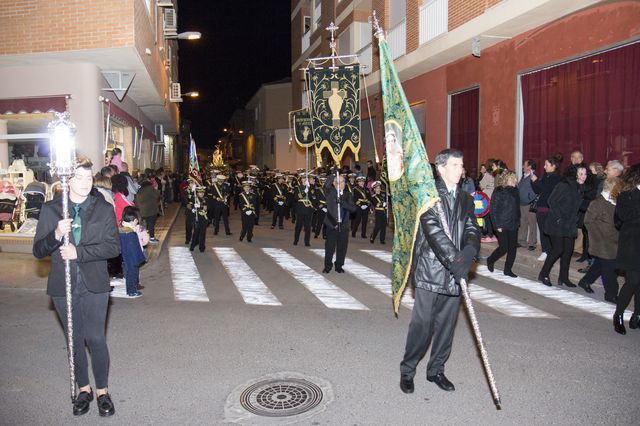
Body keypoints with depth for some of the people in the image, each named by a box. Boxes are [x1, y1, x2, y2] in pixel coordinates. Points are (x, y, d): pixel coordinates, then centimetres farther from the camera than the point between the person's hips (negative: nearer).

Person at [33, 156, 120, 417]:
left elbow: (113, 247, -8)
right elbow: (38, 251, 0)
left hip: (94, 286, -1)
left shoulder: (104, 209, -1)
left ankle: (102, 391, 19)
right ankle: (83, 389, 32)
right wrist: (56, 235, -20)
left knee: (96, 339, 0)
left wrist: (79, 252, -17)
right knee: (75, 340, 14)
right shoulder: (50, 209, 1)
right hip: (63, 286, 2)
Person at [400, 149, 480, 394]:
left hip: (454, 273, 6)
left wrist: (469, 251, -16)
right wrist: (453, 258, -23)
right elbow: (432, 228, -15)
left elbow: (471, 229, 6)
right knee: (422, 324, -2)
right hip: (430, 270, -6)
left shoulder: (465, 199, 16)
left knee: (446, 325, 12)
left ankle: (436, 370, 28)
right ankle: (407, 371, 15)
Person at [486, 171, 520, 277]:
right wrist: (497, 225, -15)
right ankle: (490, 260, 20)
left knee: (513, 248, 6)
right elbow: (493, 210, -12)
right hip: (502, 225, -7)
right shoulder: (499, 191, -10)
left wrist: (518, 222, 9)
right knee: (504, 247, -6)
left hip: (513, 225, 7)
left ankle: (508, 269, 17)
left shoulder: (515, 191, 10)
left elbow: (517, 208, 18)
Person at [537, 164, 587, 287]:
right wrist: (559, 217, -17)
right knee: (558, 249, -8)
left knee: (568, 251, 6)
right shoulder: (564, 186, -13)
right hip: (557, 225, -8)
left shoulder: (579, 189, 12)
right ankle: (543, 274, 6)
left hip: (570, 225, 8)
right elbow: (552, 201, -16)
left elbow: (577, 206, 19)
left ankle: (564, 278, 16)